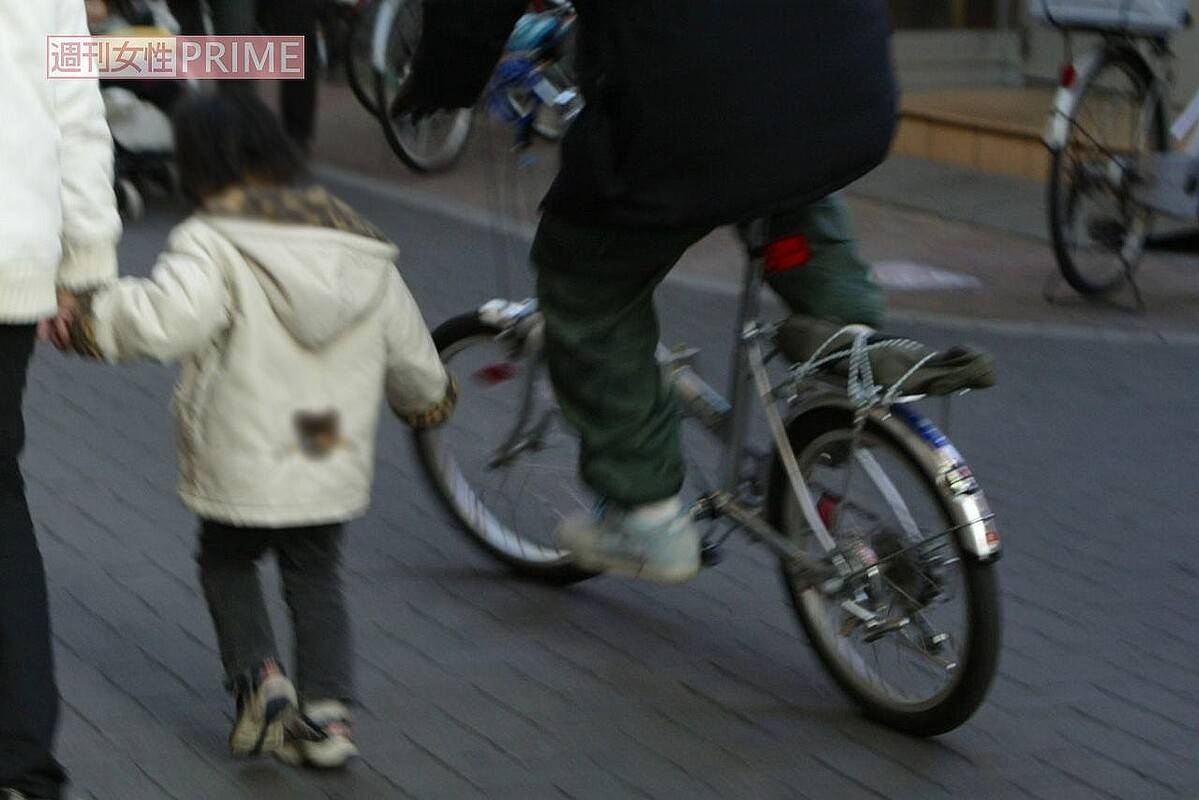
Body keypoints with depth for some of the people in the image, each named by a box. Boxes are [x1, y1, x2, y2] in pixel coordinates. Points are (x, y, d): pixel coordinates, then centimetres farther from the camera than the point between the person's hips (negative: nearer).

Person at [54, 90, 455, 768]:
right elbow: (410, 353, 14)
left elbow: (164, 317, -31)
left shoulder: (214, 243, -13)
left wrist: (80, 317, -21)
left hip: (243, 465, -4)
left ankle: (259, 675, 3)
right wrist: (430, 400, 34)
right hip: (338, 469, 4)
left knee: (226, 560, 20)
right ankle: (327, 711, 5)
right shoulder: (361, 246, 7)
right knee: (316, 578, 17)